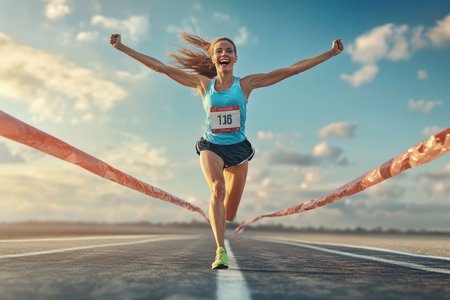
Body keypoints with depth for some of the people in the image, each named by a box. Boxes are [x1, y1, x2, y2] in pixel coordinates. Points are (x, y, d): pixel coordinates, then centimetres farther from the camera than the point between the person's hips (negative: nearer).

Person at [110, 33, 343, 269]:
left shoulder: (245, 84, -4)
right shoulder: (203, 84, -2)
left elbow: (291, 70, -6)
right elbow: (159, 67, -3)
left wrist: (330, 53, -8)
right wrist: (122, 48, -5)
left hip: (238, 149, 1)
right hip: (211, 147, -1)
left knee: (229, 214, 6)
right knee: (217, 188, -31)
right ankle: (221, 252, -30)